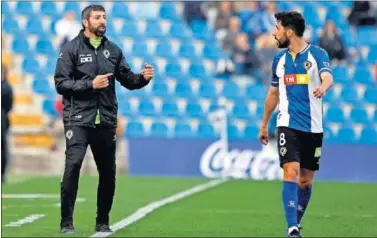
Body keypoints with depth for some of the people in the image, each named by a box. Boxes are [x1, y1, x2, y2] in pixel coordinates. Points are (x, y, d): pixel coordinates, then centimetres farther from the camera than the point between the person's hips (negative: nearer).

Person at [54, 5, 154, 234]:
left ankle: (103, 222, 21)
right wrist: (91, 84, -17)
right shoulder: (71, 49, -1)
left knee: (108, 171, 8)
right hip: (78, 119, -4)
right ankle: (67, 222, -10)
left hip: (106, 120, 5)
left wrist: (143, 78, -10)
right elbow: (61, 83, -8)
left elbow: (128, 80, 11)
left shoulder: (113, 50, 11)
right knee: (73, 165, -16)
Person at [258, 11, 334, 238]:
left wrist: (323, 87, -47)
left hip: (313, 127, -1)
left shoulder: (318, 54, -4)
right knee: (291, 173, -15)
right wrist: (264, 125, 25)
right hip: (288, 125, 1)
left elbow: (327, 77, -23)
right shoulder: (279, 59, 9)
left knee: (306, 180, 7)